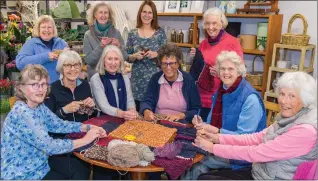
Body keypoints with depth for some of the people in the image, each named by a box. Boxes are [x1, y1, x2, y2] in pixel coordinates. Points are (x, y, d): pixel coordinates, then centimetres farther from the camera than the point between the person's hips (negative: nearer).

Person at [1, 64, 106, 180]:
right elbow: (48, 145, -28)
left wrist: (89, 127, -6)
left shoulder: (39, 107, 0)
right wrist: (85, 140, -21)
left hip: (39, 169, 7)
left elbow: (59, 124, 7)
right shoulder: (21, 113, -26)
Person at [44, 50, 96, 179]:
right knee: (80, 172, -23)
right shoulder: (52, 89, -7)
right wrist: (64, 110, -22)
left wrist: (91, 107, -5)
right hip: (60, 141, -4)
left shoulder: (85, 85, 7)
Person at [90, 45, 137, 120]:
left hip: (125, 120, 3)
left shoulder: (125, 78, 9)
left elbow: (130, 100, 4)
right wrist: (122, 114, -32)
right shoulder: (96, 79, -6)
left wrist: (132, 111, -19)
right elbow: (104, 106, -16)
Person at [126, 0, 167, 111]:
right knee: (138, 112, 4)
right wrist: (135, 56, -14)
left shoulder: (160, 32, 1)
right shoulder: (132, 33, 4)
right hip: (138, 79, 1)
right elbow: (127, 58, 6)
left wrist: (156, 54, -18)